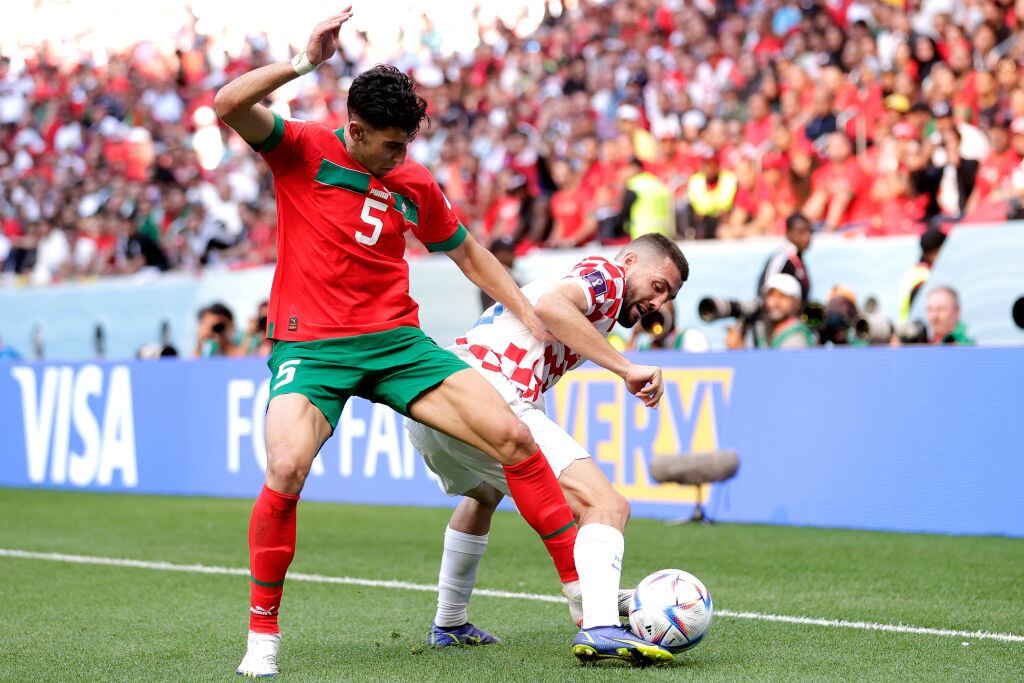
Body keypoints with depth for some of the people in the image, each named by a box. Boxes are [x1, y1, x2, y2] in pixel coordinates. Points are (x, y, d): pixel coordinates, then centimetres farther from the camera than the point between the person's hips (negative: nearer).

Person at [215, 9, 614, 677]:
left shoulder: (416, 185, 8)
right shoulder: (303, 150, -3)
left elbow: (469, 253, 21)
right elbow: (229, 105, -20)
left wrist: (537, 322, 17)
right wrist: (305, 61, -25)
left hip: (396, 340, 4)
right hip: (310, 345, -4)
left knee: (513, 435, -9)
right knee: (286, 472, -29)